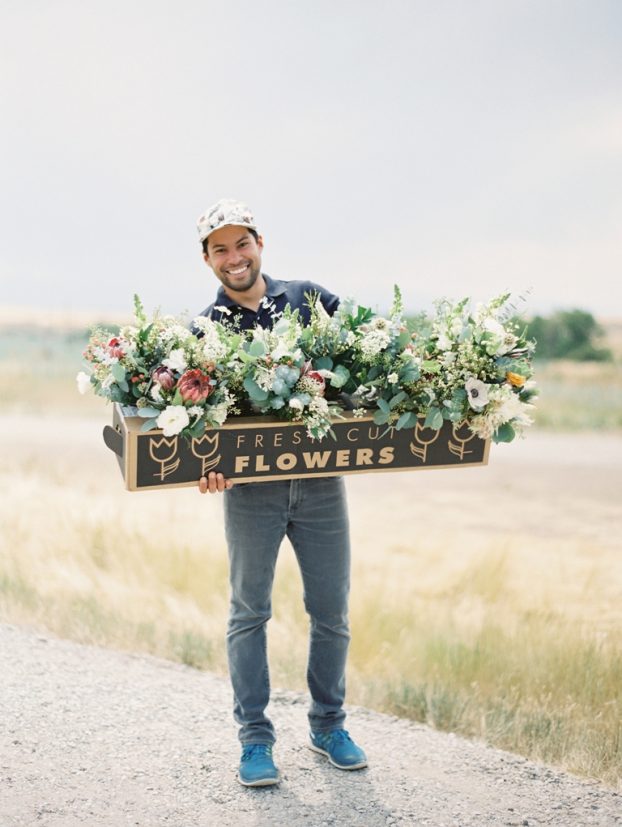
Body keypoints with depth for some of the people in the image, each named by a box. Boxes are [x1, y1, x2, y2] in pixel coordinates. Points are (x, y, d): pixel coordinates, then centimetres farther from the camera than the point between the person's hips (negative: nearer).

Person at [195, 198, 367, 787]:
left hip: (321, 478, 2)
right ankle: (255, 738, 16)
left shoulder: (310, 299, 6)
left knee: (331, 608, 9)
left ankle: (328, 725, 26)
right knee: (249, 610, 4)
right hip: (250, 483, -1)